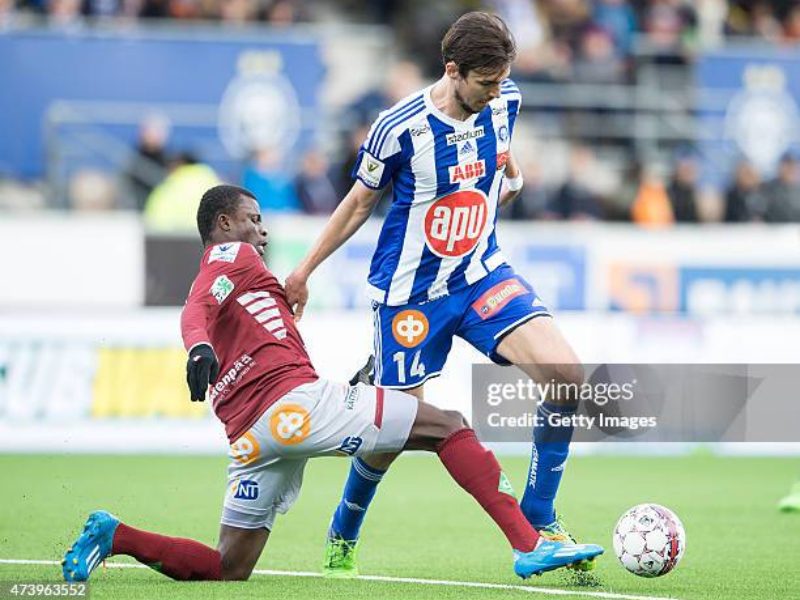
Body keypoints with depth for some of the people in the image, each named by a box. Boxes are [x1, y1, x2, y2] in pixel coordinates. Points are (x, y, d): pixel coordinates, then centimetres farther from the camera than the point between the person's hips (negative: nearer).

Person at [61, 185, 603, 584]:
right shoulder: (231, 255, 9)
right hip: (295, 398, -9)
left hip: (249, 435, 9)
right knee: (447, 425, -7)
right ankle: (530, 545, -19)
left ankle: (114, 536, -4)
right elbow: (195, 310, -11)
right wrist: (199, 345, -33)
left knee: (228, 569, 11)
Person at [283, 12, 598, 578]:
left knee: (567, 375, -17)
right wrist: (304, 270, 2)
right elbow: (361, 201, -2)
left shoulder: (505, 102, -5)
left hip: (481, 275, 4)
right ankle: (342, 538, 28)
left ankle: (539, 519, -2)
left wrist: (511, 175, 1)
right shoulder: (400, 127, -19)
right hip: (411, 292, -4)